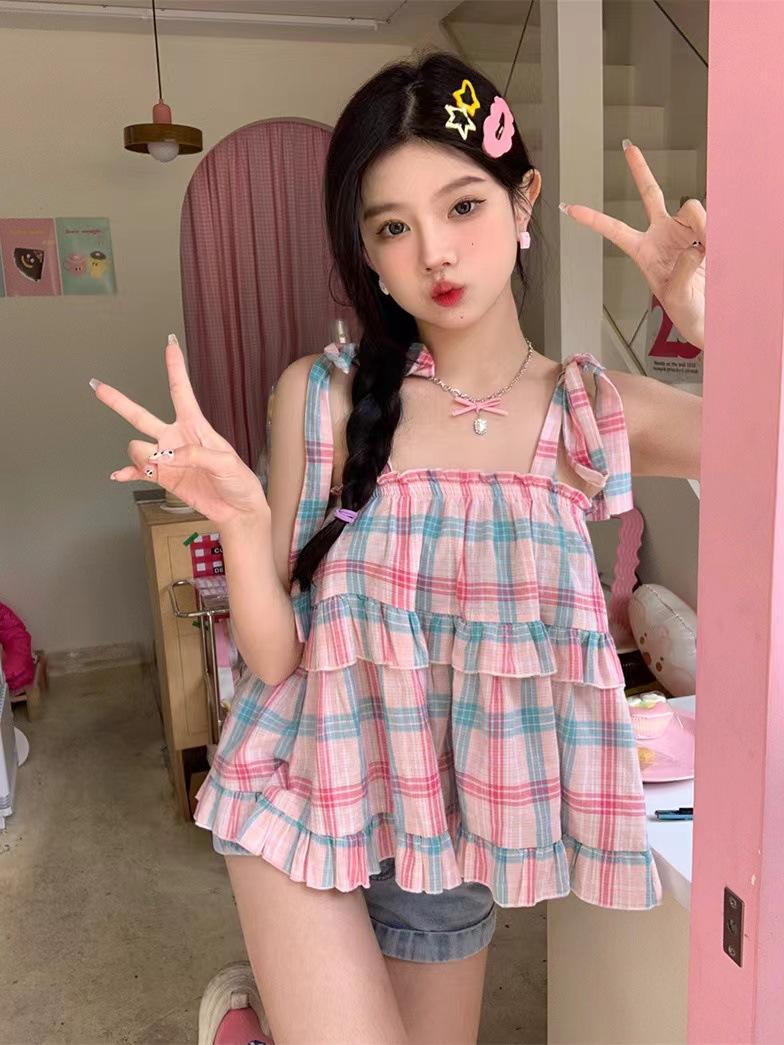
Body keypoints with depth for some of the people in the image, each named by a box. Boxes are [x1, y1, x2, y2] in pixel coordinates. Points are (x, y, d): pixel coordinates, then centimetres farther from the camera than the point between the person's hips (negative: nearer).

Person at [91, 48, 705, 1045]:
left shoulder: (598, 413, -9)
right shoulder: (321, 398, -12)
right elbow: (275, 659, -11)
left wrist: (711, 326, -31)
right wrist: (238, 520, -27)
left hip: (460, 811, 3)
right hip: (315, 786, -2)